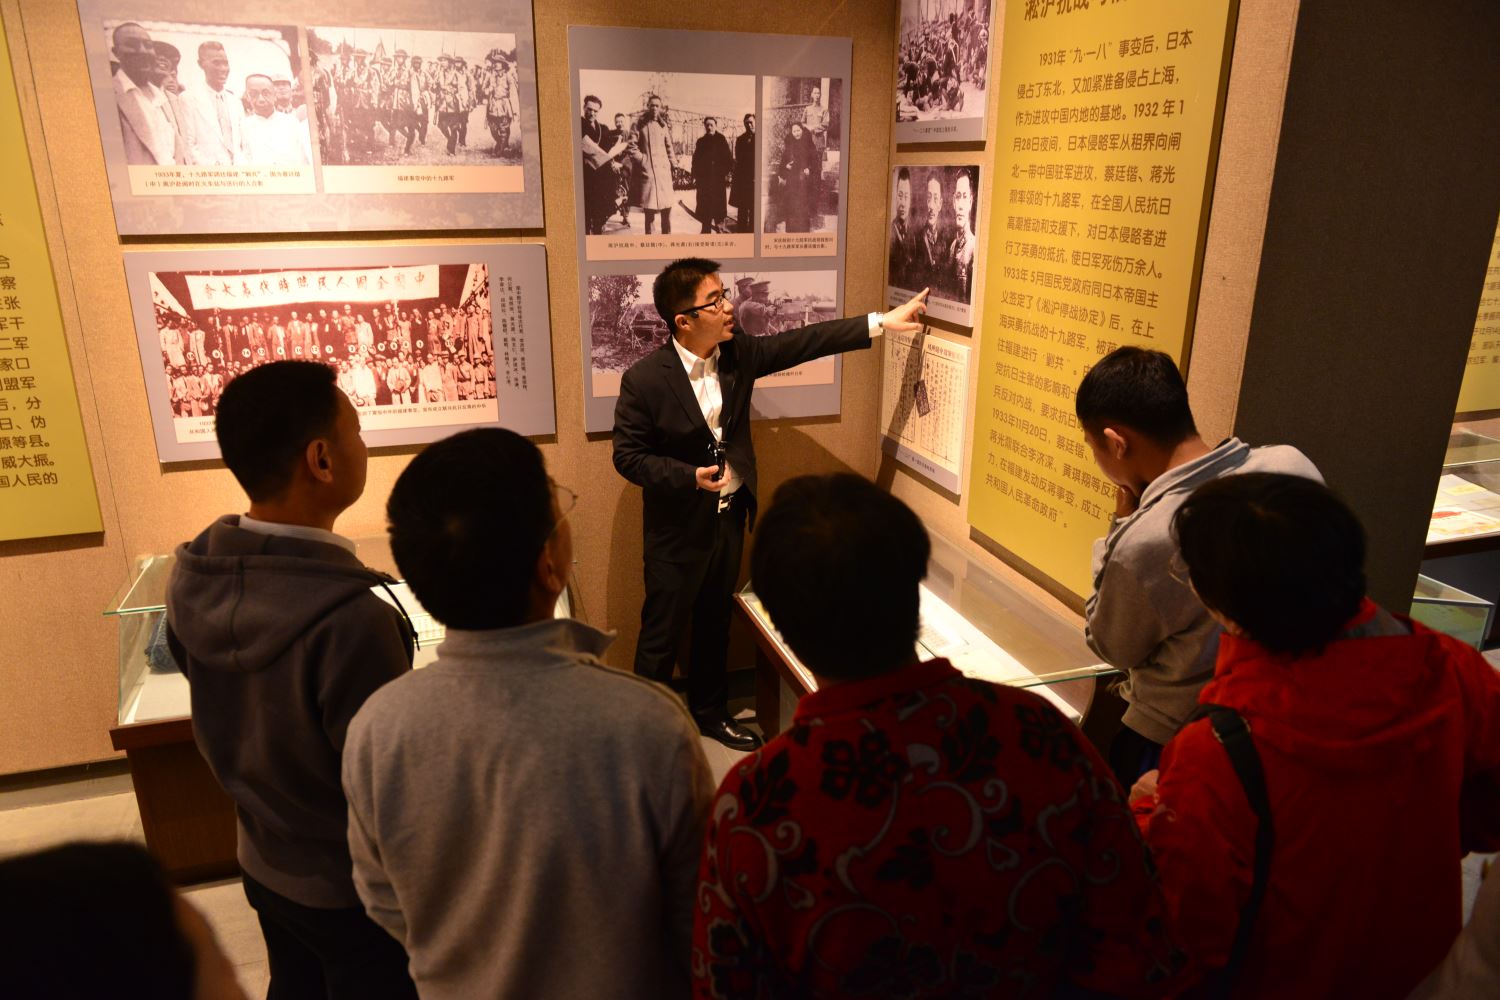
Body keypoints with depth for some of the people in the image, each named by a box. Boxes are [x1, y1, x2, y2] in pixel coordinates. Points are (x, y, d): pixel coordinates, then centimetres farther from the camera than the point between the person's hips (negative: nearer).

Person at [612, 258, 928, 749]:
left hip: (730, 514, 6)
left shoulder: (737, 352, -4)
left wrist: (881, 321, -1)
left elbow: (802, 342, 1)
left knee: (716, 622, 21)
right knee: (662, 633, 6)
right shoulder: (644, 379, -20)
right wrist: (691, 477, -27)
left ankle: (708, 711, 39)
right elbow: (628, 456, -14)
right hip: (679, 525, -6)